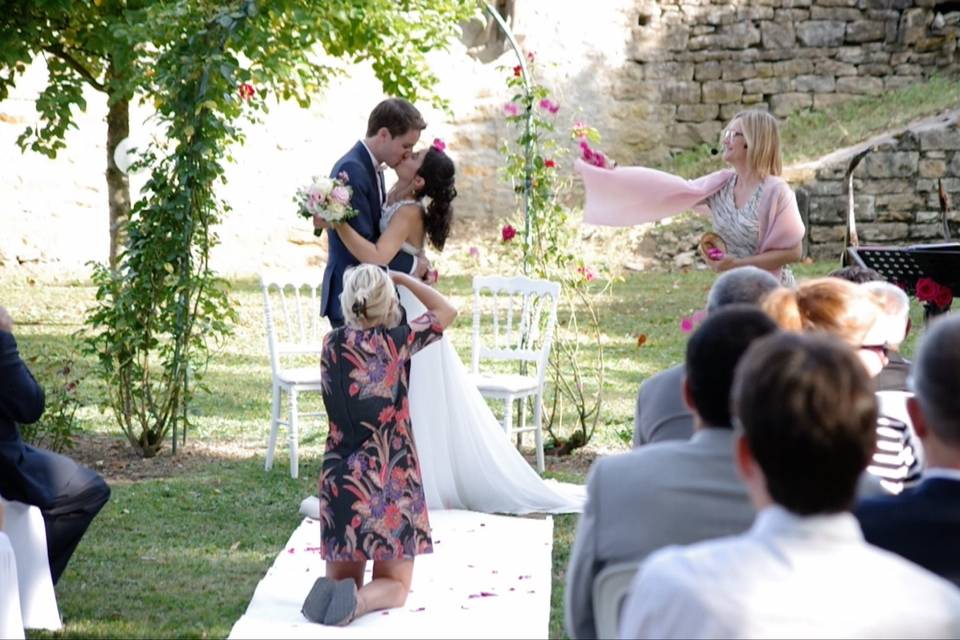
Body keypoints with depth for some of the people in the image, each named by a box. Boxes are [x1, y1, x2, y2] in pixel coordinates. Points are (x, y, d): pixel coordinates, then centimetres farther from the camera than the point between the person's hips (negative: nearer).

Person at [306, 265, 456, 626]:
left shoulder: (331, 345, 1)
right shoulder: (397, 341, -6)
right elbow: (447, 311, 11)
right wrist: (402, 278, 21)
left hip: (340, 479, 3)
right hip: (393, 480, -2)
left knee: (342, 578, 18)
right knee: (394, 585, 11)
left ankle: (334, 592, -18)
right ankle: (362, 601, -23)